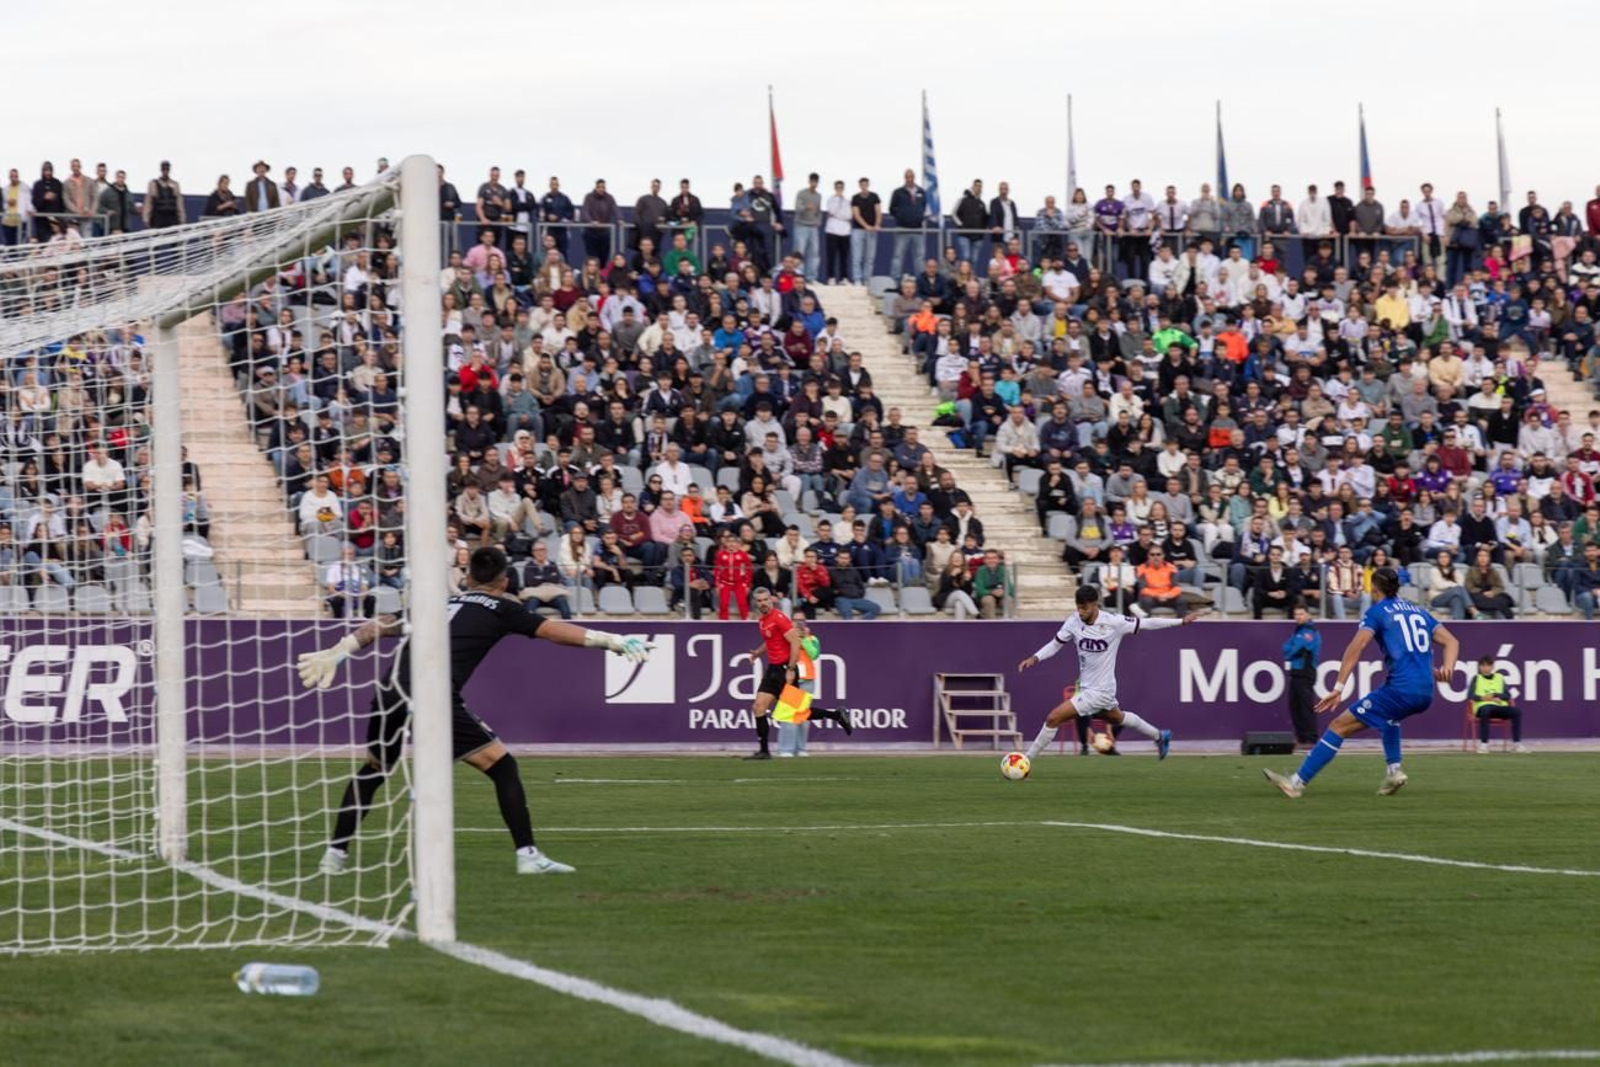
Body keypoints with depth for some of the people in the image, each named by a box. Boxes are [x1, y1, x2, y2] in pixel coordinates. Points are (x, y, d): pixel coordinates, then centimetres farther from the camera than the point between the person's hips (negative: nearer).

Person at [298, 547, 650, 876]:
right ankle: (528, 855, -2)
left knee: (371, 773, 28)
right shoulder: (500, 608, 13)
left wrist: (336, 654, 33)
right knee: (502, 766, 5)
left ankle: (335, 854, 25)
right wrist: (610, 641, 9)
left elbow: (381, 627, 28)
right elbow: (551, 630, 6)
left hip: (390, 696, 5)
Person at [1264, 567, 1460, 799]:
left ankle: (1297, 782, -8)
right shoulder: (1419, 612, 23)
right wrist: (1447, 667, 1)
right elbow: (1451, 642, 18)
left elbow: (1356, 647, -9)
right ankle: (1393, 769, 23)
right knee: (1390, 716, 41)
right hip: (1425, 694, 7)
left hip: (1400, 689, -7)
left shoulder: (1377, 612, 4)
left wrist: (1338, 687, -11)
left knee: (1339, 726, -3)